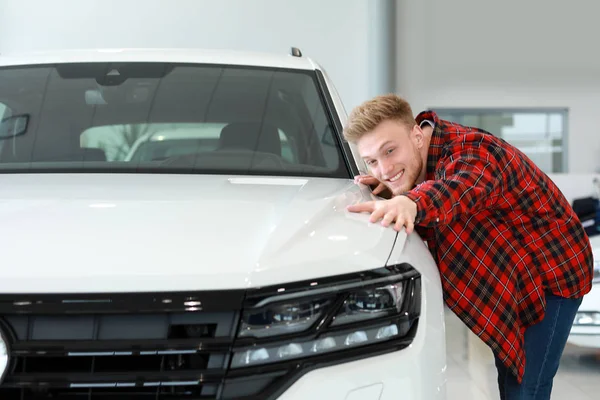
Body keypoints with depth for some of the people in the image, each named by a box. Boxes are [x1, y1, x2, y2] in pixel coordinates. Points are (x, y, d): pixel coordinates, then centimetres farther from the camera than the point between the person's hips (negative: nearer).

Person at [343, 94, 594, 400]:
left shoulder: (471, 150, -32)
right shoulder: (416, 162, -4)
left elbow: (461, 187, -55)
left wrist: (411, 203, -77)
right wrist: (386, 186, -15)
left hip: (551, 273, -9)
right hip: (506, 280, 9)